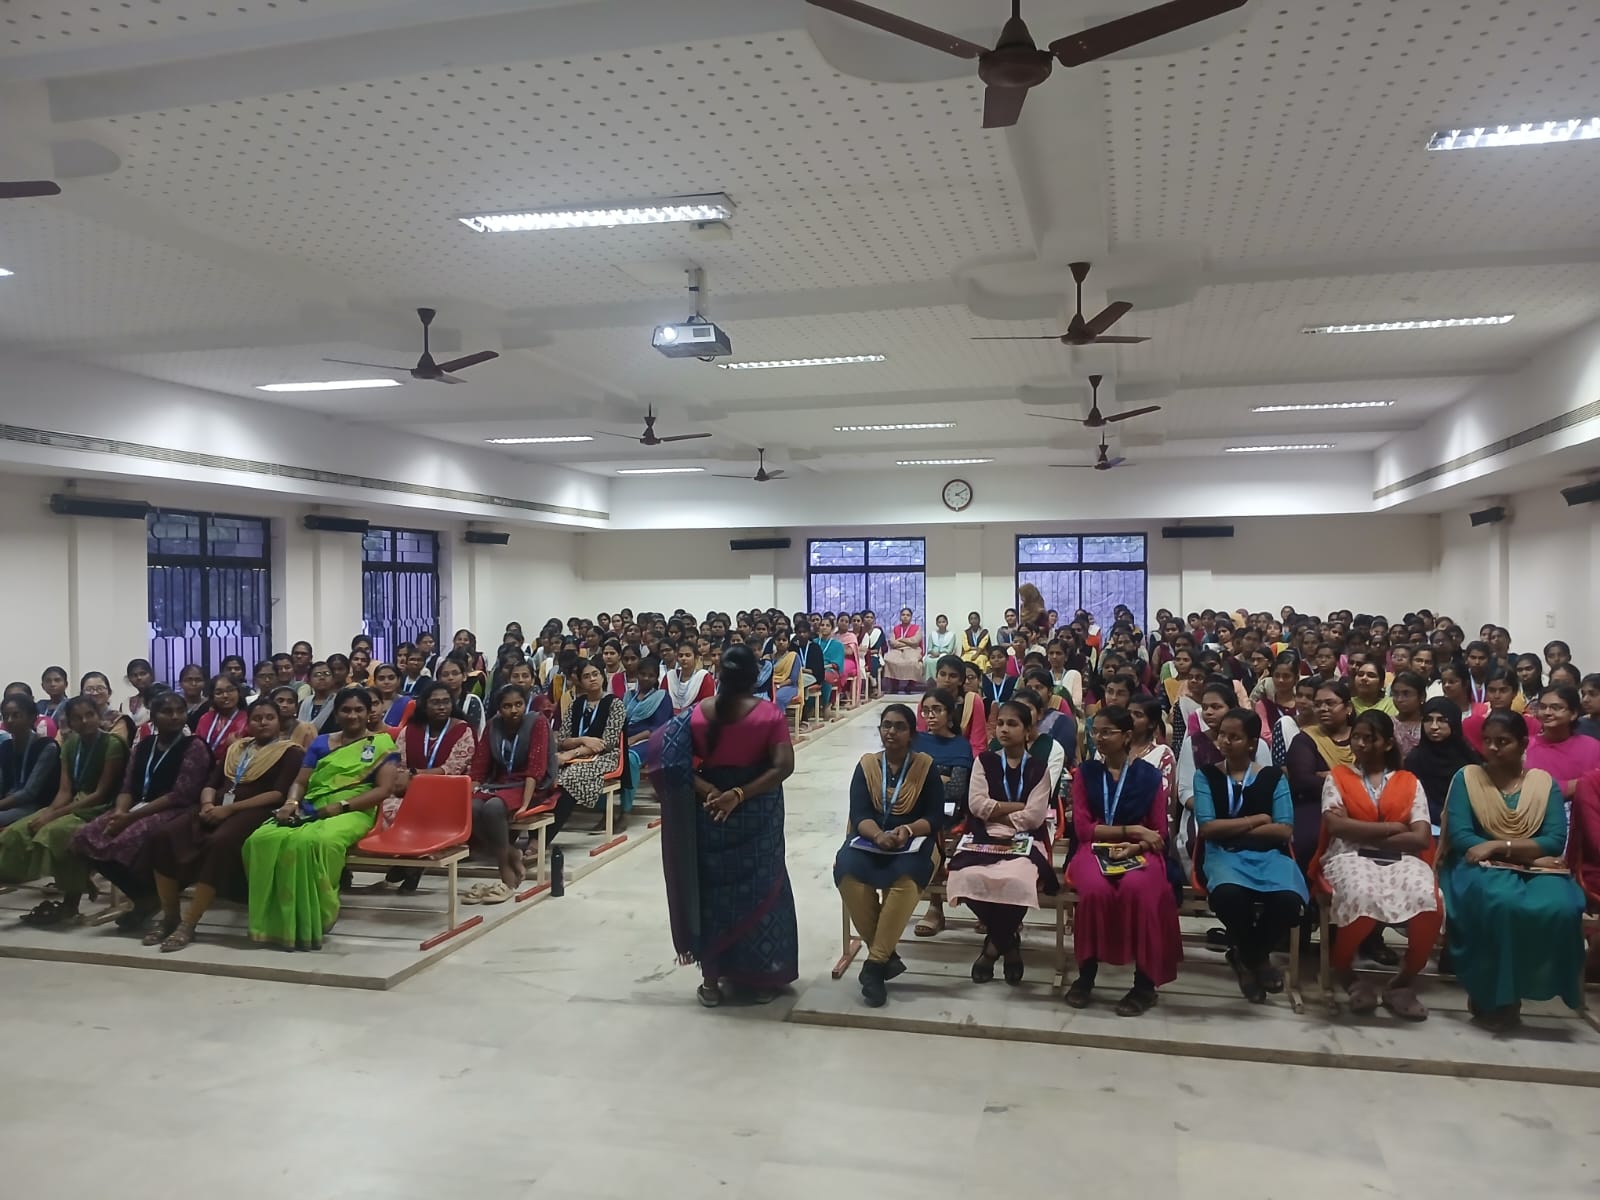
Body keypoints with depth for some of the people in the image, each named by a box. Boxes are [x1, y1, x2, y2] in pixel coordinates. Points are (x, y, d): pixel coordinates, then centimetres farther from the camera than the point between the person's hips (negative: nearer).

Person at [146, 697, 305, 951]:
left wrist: (230, 808, -15)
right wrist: (208, 804, -5)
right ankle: (169, 916, -10)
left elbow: (278, 794, -8)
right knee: (166, 837, -20)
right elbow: (210, 784, 20)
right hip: (218, 810, 6)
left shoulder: (290, 753, 5)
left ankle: (188, 924, -28)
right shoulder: (235, 747, 25)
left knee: (218, 843, -36)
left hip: (254, 813, -6)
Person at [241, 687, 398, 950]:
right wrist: (292, 802, -7)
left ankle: (310, 923, -26)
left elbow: (384, 789, -3)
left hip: (352, 813, -5)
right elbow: (300, 782, 17)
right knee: (262, 839, -26)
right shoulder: (321, 743, 22)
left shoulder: (382, 744, 8)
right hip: (309, 811, 5)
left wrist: (342, 806, -13)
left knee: (312, 842, -38)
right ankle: (273, 921, -20)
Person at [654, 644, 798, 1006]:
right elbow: (783, 766, -19)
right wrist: (741, 794, -19)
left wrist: (707, 790, -13)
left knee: (712, 889, 14)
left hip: (710, 810, 2)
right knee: (760, 888, 13)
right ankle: (761, 979, 21)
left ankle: (712, 982, 21)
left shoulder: (698, 713, -4)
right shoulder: (769, 713, -11)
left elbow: (673, 764, -10)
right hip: (757, 814, -2)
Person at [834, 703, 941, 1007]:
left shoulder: (925, 766, 4)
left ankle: (875, 963, -23)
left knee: (905, 878, -36)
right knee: (848, 872, -32)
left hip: (913, 843, -1)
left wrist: (908, 830, -22)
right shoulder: (866, 765, 8)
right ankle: (886, 955, -15)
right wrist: (878, 835, -26)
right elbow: (859, 814, -4)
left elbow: (936, 817, -1)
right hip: (869, 839, 2)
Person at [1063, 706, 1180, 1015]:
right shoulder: (1085, 773, 7)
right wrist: (1131, 830, -10)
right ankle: (1086, 972, -15)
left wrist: (1133, 847, -16)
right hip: (1095, 850, 1)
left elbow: (1159, 832, 3)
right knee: (1095, 890, -34)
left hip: (1139, 852, 0)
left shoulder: (1149, 775, 5)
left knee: (1137, 889, -36)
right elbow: (1083, 828, -1)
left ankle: (1145, 981, -21)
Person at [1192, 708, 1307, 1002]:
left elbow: (1284, 831, -1)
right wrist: (1258, 819, -3)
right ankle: (1255, 958, 0)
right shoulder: (1206, 775, 7)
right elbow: (1208, 828, -5)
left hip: (1268, 854, 1)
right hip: (1223, 854, -1)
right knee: (1227, 895, -38)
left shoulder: (1274, 776, 9)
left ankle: (1248, 956, 3)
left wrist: (1231, 829, -6)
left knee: (1289, 900, -33)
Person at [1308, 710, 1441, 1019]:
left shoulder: (1409, 782, 16)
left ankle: (1403, 982, -6)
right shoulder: (1337, 776, 14)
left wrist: (1359, 831, -3)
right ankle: (1344, 973, -6)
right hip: (1350, 857, -2)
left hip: (1400, 860, 2)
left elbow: (1421, 838, 3)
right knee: (1363, 898, -38)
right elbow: (1336, 826, -3)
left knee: (1430, 903, -33)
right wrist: (1392, 827, -4)